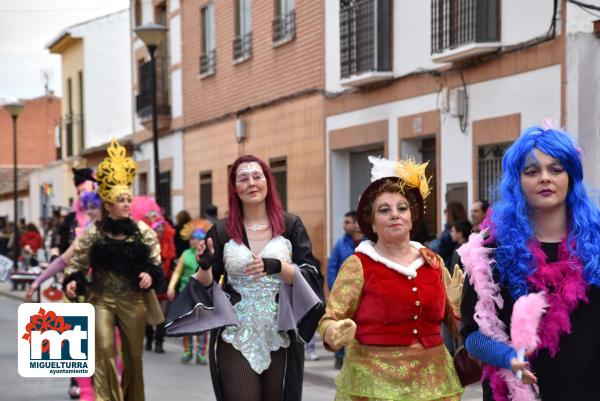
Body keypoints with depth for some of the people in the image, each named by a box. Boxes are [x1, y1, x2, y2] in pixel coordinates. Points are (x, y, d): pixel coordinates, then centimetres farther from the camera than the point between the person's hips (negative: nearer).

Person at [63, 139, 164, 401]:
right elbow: (77, 262, 4)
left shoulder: (142, 231, 0)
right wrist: (72, 281, -14)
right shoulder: (92, 232, -3)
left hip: (133, 300, 2)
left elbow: (156, 262, 5)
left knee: (134, 355, 10)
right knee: (104, 352, -16)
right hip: (101, 299, -2)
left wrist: (150, 275, -15)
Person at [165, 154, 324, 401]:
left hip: (281, 336, 0)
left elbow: (311, 275, -2)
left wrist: (276, 266, -18)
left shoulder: (290, 225, 2)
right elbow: (208, 285, 8)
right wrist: (205, 266, -13)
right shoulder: (222, 231, 4)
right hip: (236, 337, 0)